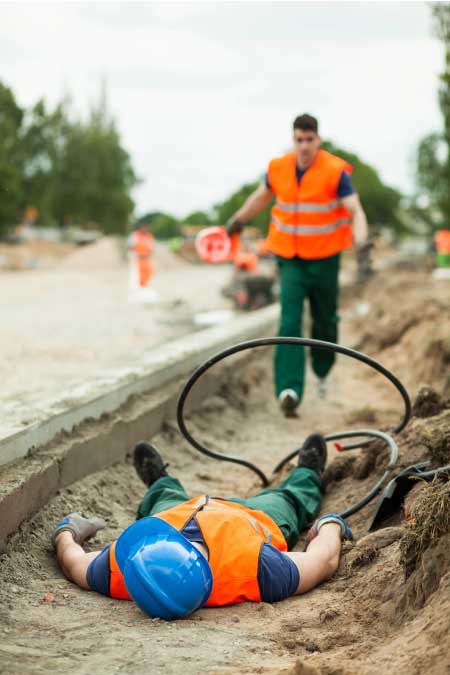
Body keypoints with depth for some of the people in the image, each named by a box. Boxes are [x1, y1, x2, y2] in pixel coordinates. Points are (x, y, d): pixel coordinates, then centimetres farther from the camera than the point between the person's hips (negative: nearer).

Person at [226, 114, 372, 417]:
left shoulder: (336, 171, -13)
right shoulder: (279, 168, -3)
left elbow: (356, 212, -19)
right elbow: (262, 195, 18)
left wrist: (362, 247, -35)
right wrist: (238, 220, 32)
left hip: (325, 258, -1)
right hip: (290, 259, 1)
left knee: (325, 320, 13)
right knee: (290, 322, -13)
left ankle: (322, 372, 42)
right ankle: (289, 390, -21)